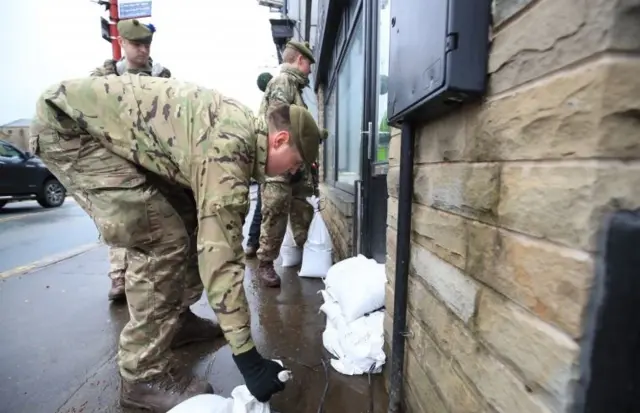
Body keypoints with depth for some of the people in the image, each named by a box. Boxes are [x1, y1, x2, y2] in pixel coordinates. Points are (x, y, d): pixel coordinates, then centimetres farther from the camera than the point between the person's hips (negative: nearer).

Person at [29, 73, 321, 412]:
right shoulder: (228, 149, -29)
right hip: (67, 123, -9)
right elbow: (219, 253, -32)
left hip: (111, 127, 10)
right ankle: (143, 376, -3)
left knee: (189, 221, 7)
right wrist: (247, 357, -25)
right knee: (164, 240, -19)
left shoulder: (244, 126, 1)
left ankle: (171, 319, 23)